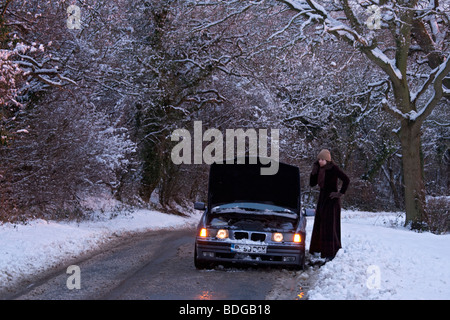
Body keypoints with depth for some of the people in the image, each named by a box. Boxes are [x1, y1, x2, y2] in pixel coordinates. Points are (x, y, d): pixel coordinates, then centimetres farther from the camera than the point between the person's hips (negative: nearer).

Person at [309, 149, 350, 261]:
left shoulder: (334, 168, -15)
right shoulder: (320, 169, 7)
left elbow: (346, 180, -21)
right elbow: (312, 183, 7)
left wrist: (340, 193, -17)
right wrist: (314, 171, -6)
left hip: (332, 199, -8)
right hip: (322, 198, 8)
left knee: (329, 225, -8)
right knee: (319, 224, 12)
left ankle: (330, 252, -4)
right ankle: (318, 247, 23)